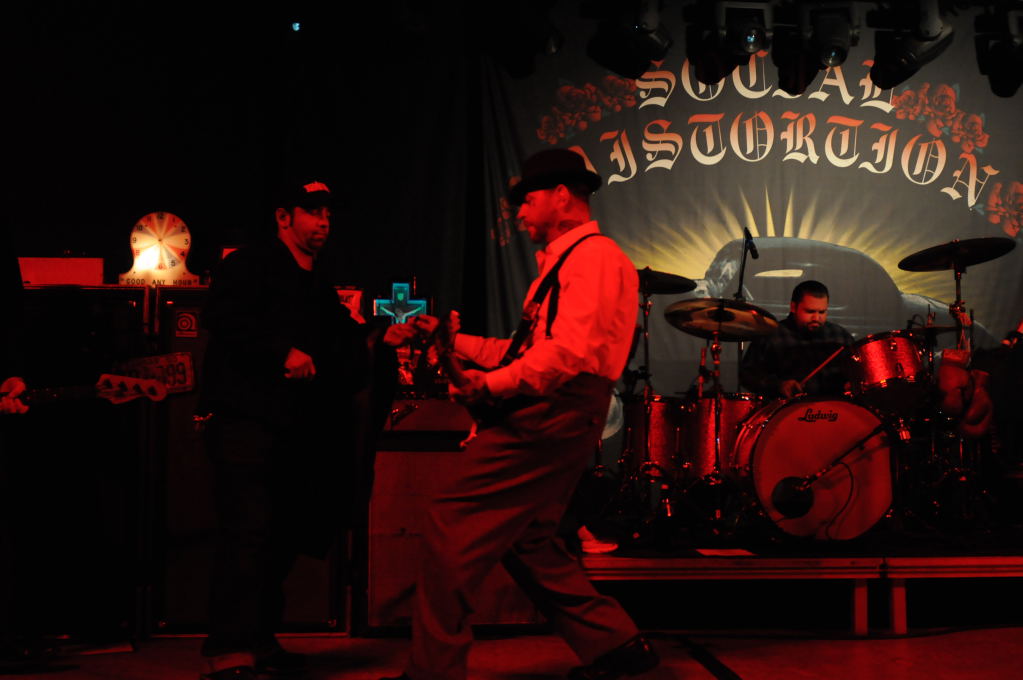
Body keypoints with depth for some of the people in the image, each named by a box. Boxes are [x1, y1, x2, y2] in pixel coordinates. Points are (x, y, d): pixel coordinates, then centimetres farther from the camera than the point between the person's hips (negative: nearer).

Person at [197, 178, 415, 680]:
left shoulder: (322, 292, 25)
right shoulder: (249, 266, 3)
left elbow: (344, 364, 23)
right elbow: (223, 317, -16)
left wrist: (382, 343, 6)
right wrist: (284, 352, -20)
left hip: (295, 432, 8)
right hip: (243, 418, -8)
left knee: (282, 538, 8)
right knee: (249, 529, -16)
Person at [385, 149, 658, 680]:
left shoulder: (595, 257, -9)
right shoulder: (561, 262, 24)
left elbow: (570, 352, -22)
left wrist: (490, 383, -22)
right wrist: (459, 343, 15)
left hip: (550, 417, -11)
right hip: (542, 417, 11)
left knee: (451, 524, -10)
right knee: (524, 540, 15)